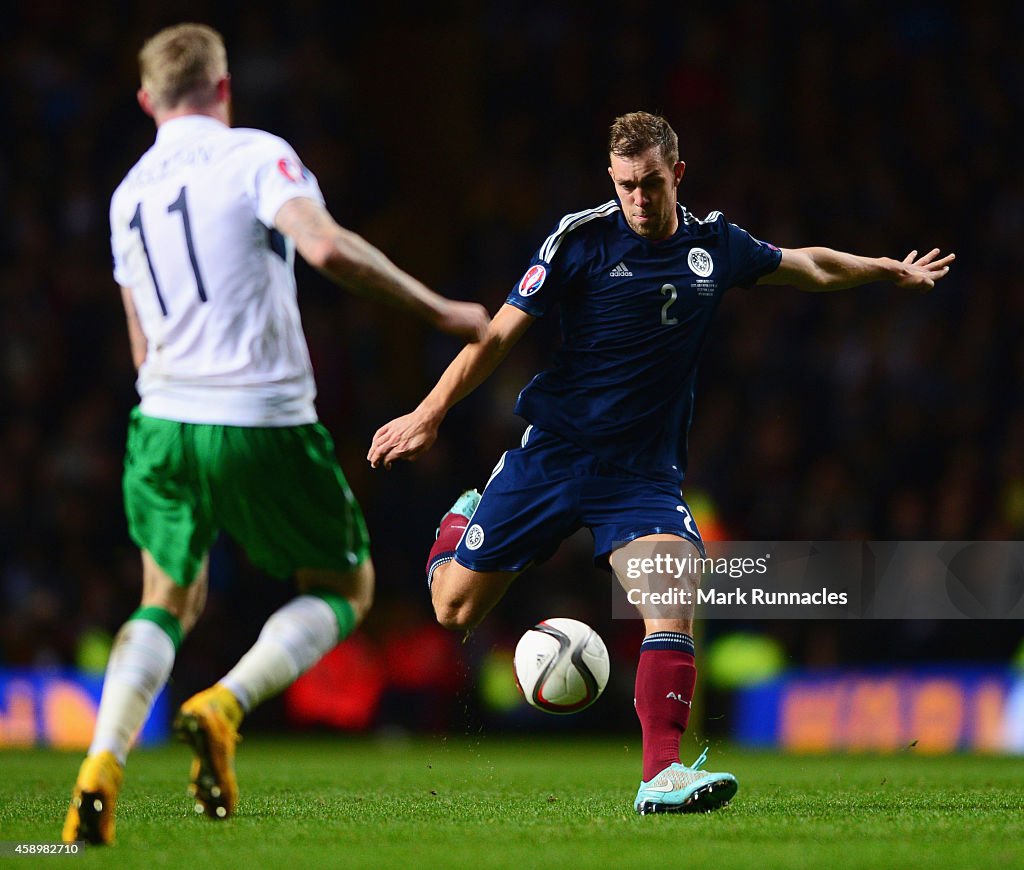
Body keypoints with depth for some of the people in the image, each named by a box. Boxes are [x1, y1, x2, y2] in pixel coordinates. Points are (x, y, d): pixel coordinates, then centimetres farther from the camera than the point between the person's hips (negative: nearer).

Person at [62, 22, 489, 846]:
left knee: (167, 605, 20)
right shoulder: (256, 156, -7)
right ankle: (224, 706, -10)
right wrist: (438, 309, -16)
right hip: (264, 427, -5)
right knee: (346, 586, 14)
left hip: (163, 424, 5)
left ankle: (102, 765, -2)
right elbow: (325, 246, -24)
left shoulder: (128, 194, 13)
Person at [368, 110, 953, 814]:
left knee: (674, 598, -24)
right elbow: (501, 334, -3)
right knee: (454, 611, 5)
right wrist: (430, 414, -9)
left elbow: (814, 267, 25)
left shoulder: (717, 246, 4)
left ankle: (662, 775, -27)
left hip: (645, 472, 2)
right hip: (551, 455, -2)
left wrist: (893, 270, 34)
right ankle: (461, 522, 40)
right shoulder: (582, 237, -7)